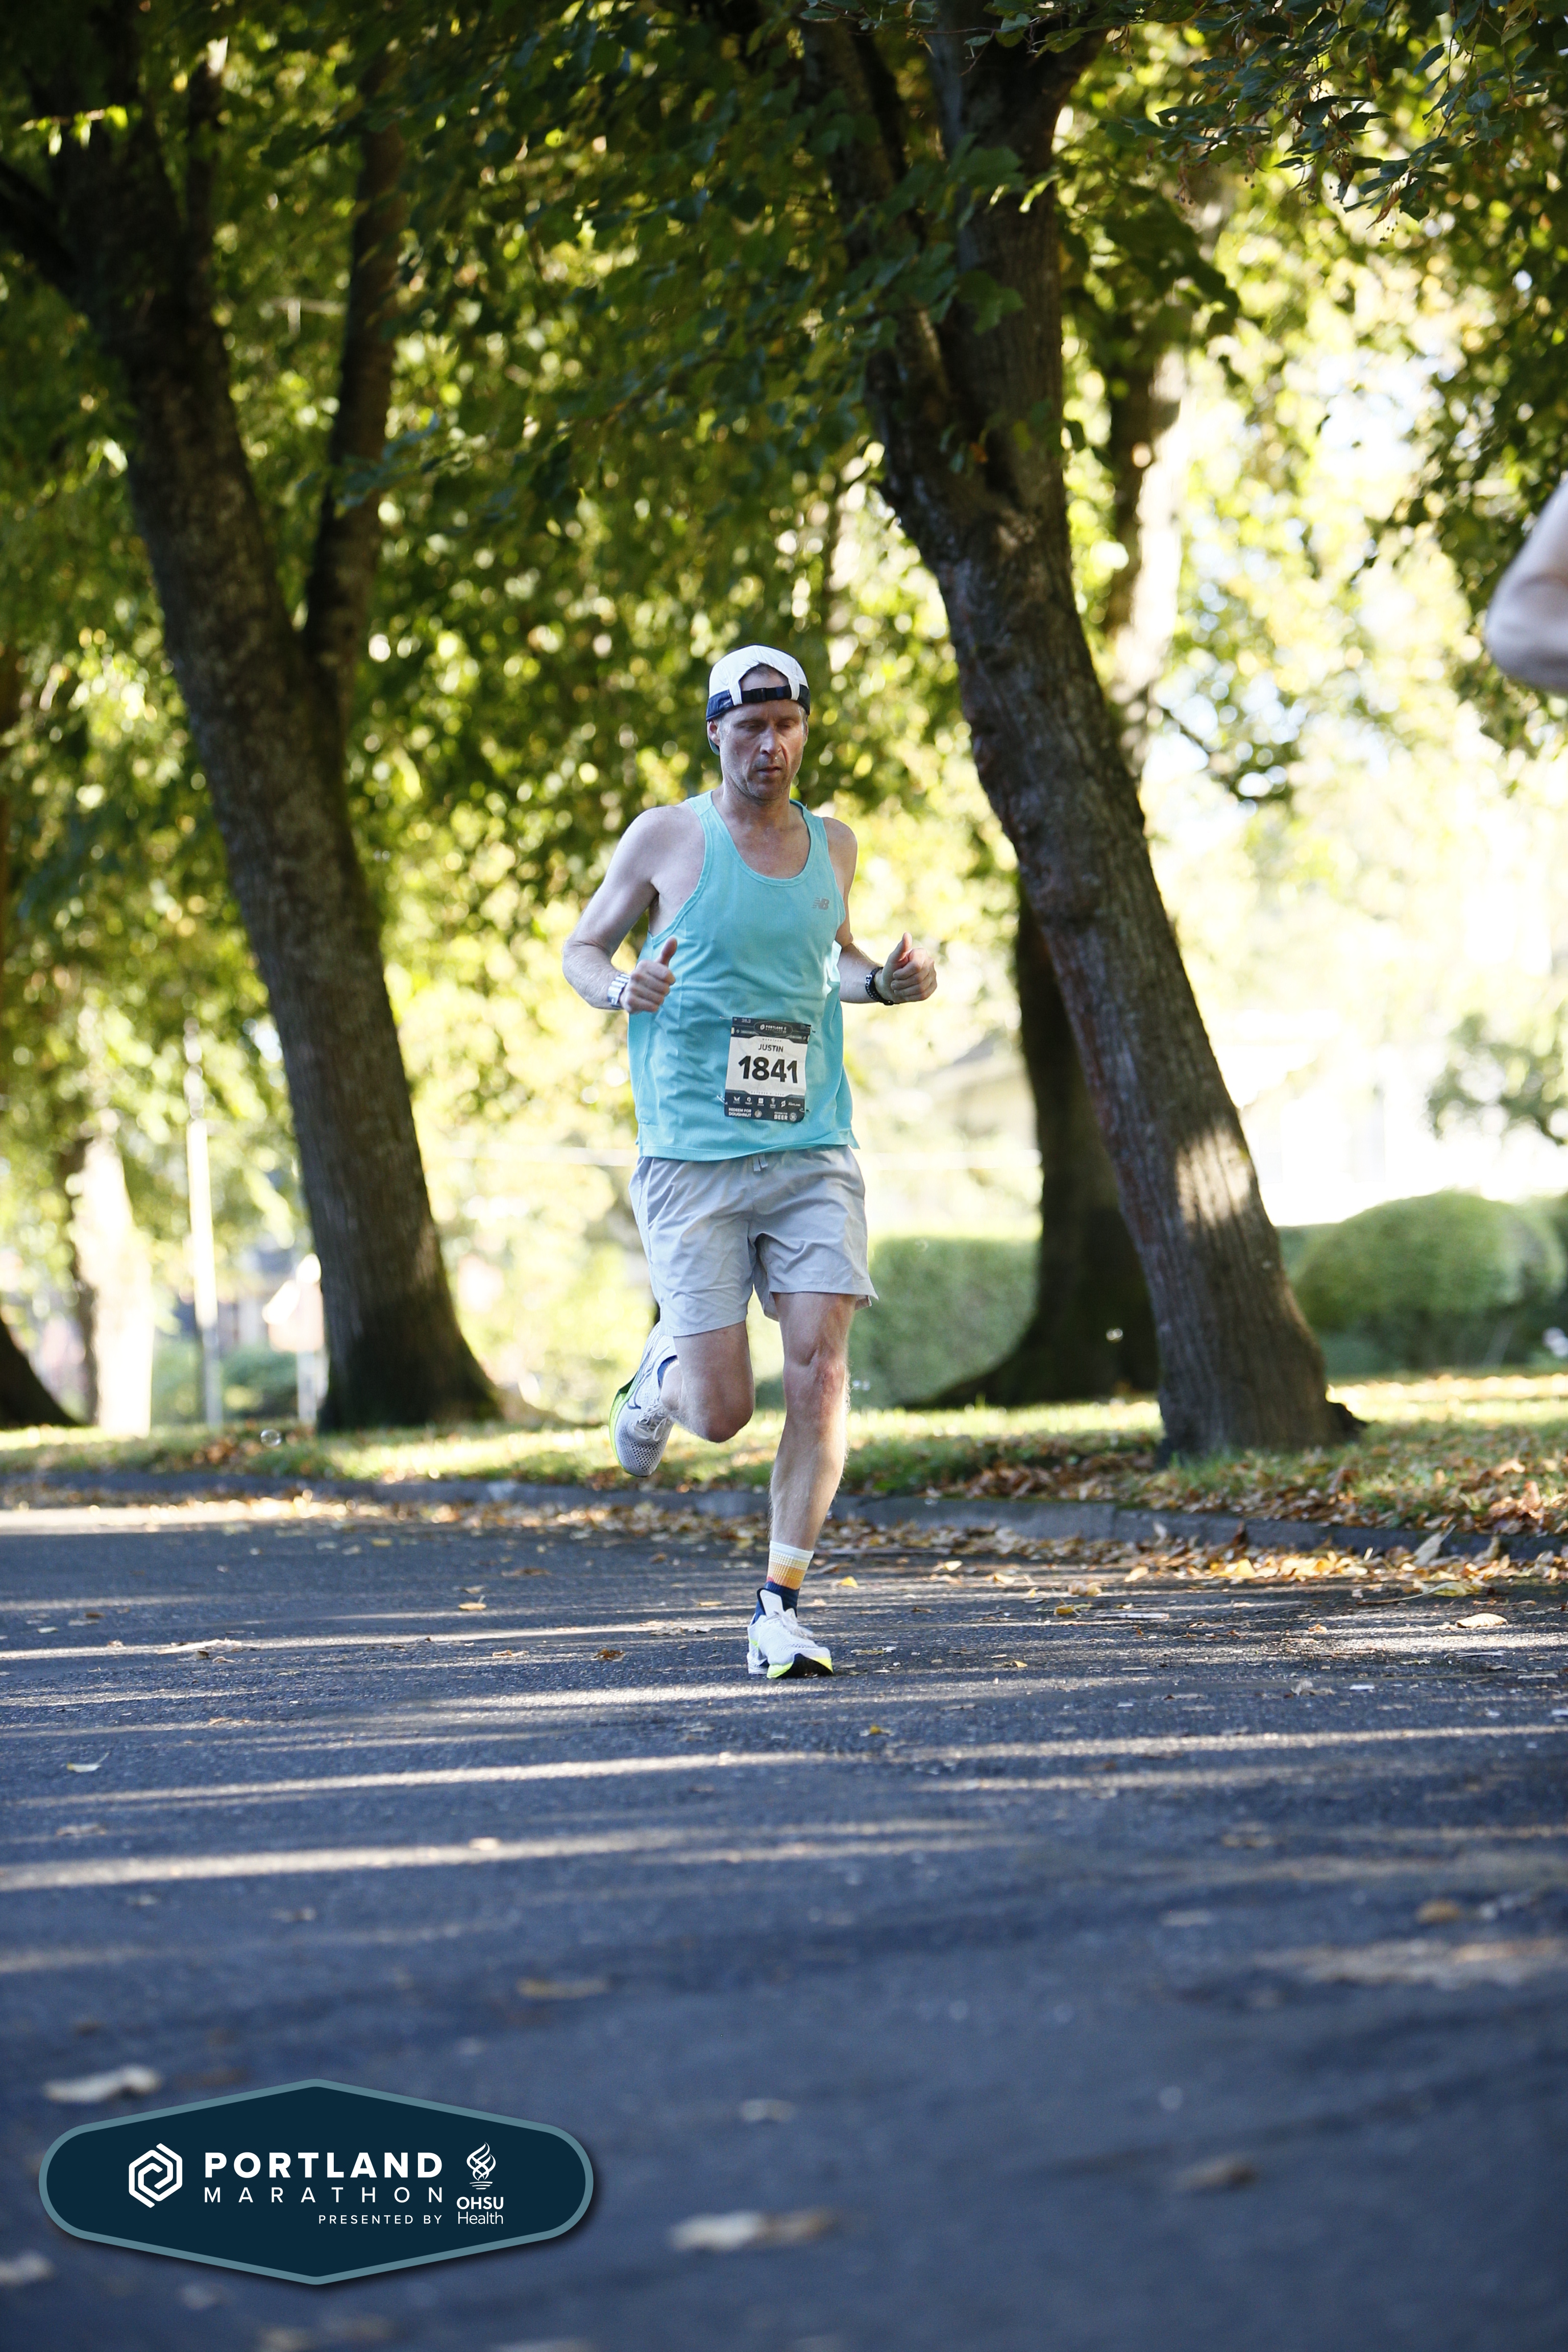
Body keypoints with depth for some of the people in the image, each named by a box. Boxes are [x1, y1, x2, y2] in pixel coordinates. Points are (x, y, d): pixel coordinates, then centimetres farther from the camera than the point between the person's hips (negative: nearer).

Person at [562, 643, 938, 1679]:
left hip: (815, 1156, 3)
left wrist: (888, 981, 7)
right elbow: (582, 950, 9)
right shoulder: (667, 837, -1)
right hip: (692, 1162, -3)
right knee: (721, 1414, -4)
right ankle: (667, 1368, 33)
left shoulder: (833, 844, 11)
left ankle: (782, 1603, -3)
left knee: (821, 1371, -13)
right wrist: (623, 988, -14)